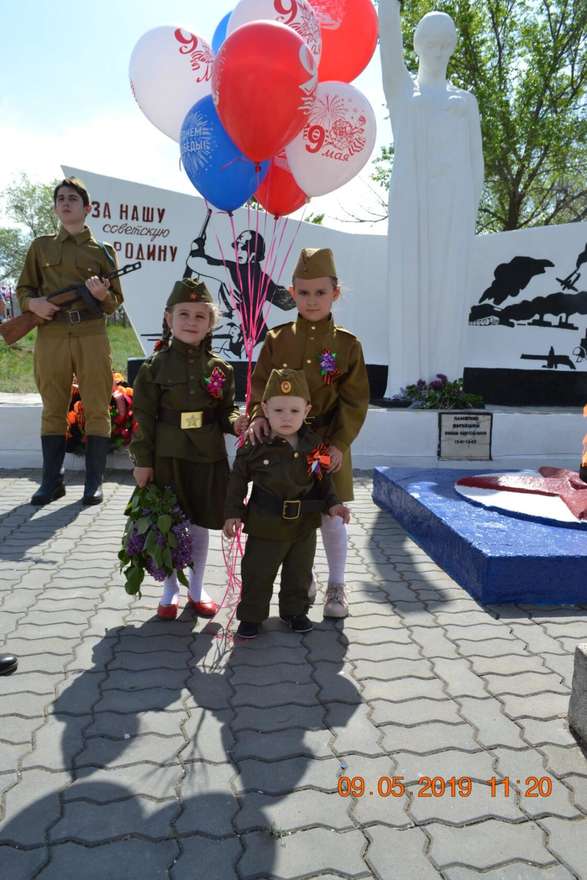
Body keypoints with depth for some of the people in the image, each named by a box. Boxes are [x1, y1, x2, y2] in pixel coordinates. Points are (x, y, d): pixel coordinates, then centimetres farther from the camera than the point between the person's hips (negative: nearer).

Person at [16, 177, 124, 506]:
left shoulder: (103, 251, 10)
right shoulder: (41, 246, 14)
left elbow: (115, 302, 9)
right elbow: (23, 289, 15)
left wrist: (102, 295, -13)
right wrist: (32, 303, -7)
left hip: (92, 336, -1)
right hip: (51, 336, 2)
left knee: (97, 410, -1)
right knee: (53, 410, 6)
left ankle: (94, 482, 7)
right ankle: (52, 481, 14)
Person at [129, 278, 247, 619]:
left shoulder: (221, 368, 1)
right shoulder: (155, 366, -5)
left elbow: (225, 411, 7)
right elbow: (144, 417, -4)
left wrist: (236, 423, -16)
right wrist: (143, 461, -6)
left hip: (207, 458, 2)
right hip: (167, 457, -1)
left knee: (200, 524, 12)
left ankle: (197, 588, 30)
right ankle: (171, 590, 27)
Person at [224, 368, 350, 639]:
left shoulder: (314, 445, -5)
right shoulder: (255, 446, -13)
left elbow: (322, 479, 9)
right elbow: (238, 479, -3)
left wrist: (332, 504, 0)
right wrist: (233, 512, -5)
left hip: (304, 525, 3)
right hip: (265, 525, -3)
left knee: (299, 573, 19)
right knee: (257, 574, 9)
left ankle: (294, 610, 40)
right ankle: (251, 615, 28)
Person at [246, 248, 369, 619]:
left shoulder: (348, 344, -4)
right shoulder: (277, 339, 0)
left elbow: (354, 401, -5)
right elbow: (260, 384, 2)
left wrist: (339, 444, -12)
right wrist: (259, 416, -18)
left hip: (328, 444, -2)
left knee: (331, 515, 6)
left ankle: (337, 585, 26)